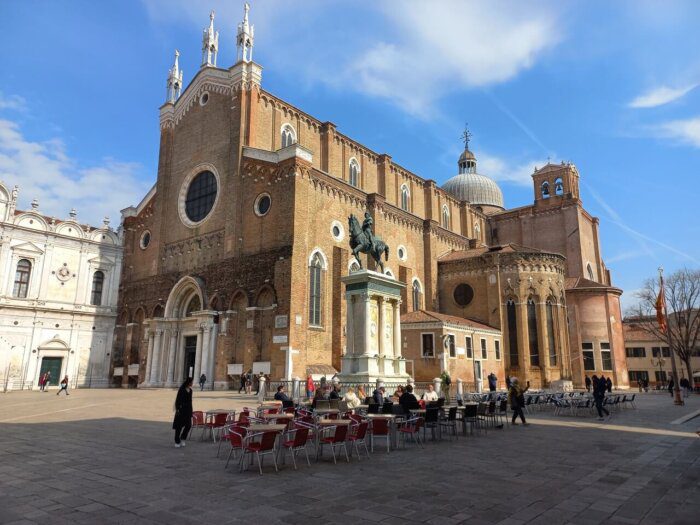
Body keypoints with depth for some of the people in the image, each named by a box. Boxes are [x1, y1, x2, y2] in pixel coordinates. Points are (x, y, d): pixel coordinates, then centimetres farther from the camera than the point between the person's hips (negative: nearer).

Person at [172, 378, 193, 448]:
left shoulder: (190, 390, 10)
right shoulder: (181, 389, -10)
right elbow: (178, 399, -12)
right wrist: (177, 409, -19)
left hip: (188, 409, 6)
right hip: (182, 409, -6)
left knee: (188, 425, 1)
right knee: (179, 426, 1)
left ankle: (182, 439, 20)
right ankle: (177, 442, 12)